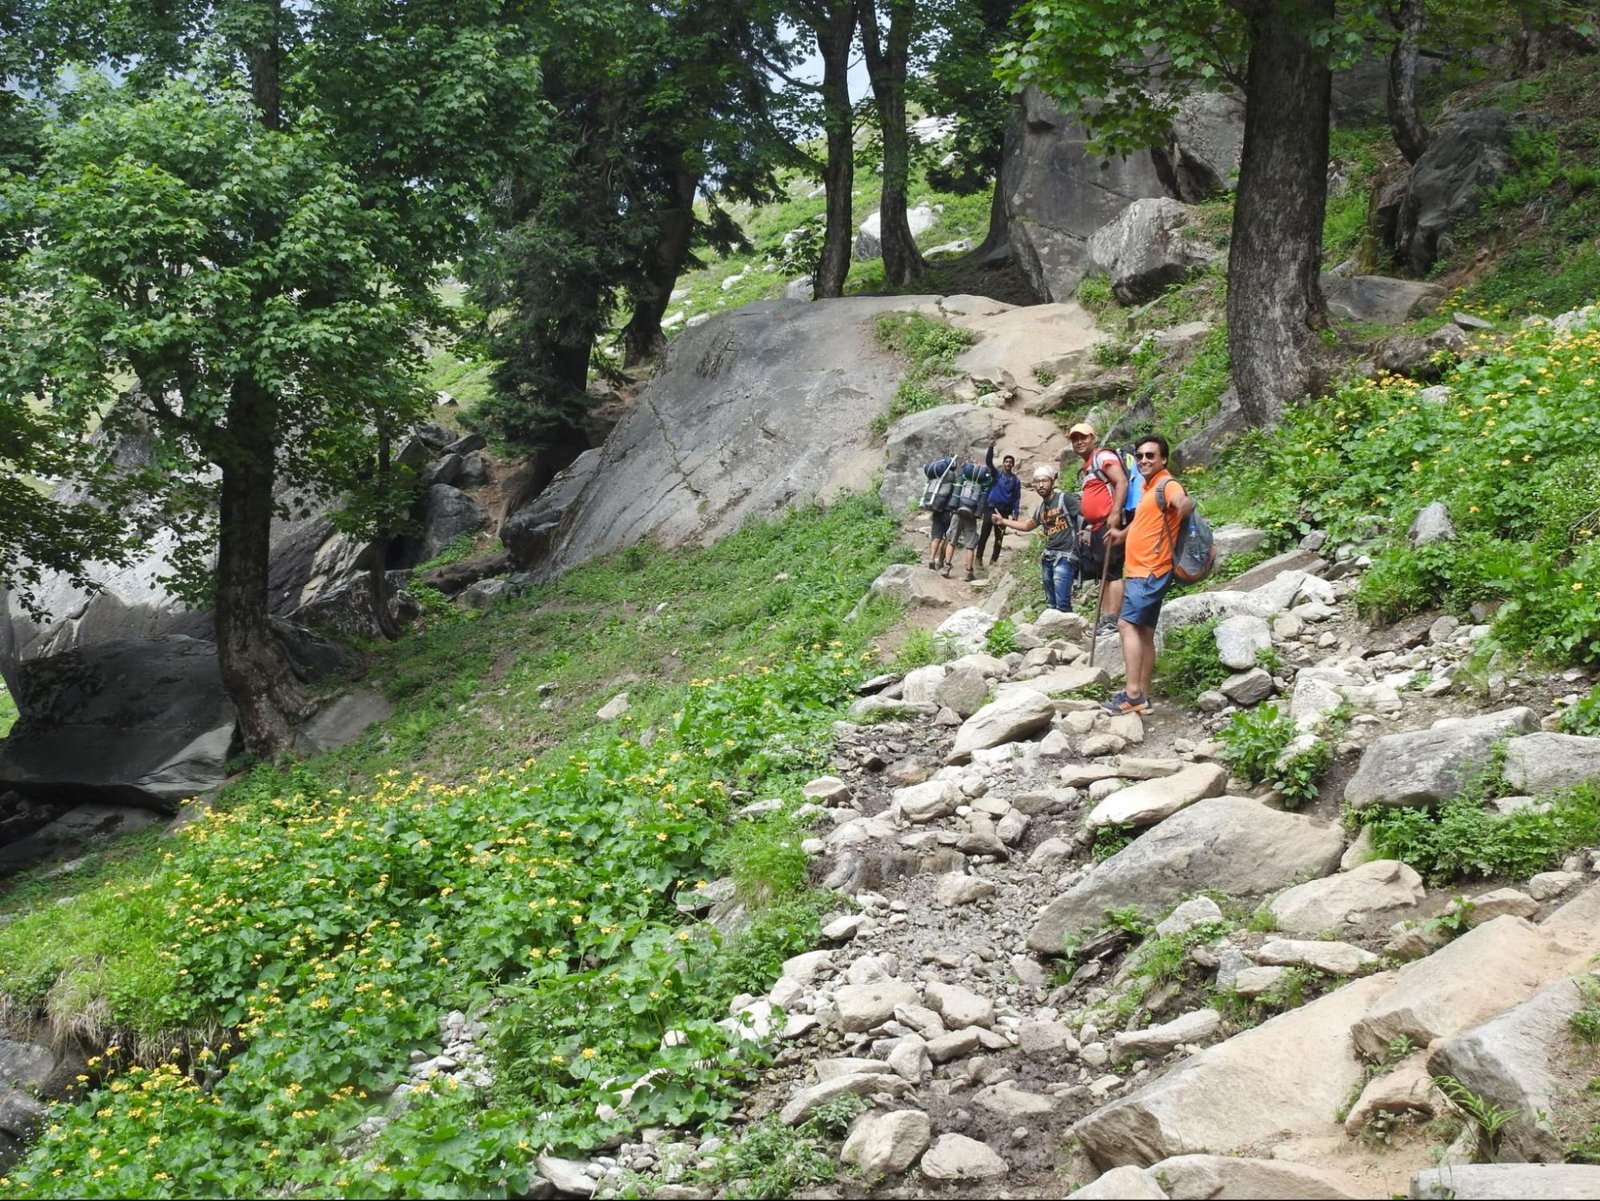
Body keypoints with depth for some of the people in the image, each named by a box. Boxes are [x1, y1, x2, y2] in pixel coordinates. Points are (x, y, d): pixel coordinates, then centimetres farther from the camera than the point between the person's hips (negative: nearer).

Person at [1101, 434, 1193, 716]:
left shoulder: (1167, 485, -14)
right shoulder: (1148, 487, 16)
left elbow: (1185, 503, -37)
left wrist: (1185, 505, -56)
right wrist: (1122, 534, 26)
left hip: (1151, 571, -10)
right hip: (1139, 571, 10)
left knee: (1127, 624, -16)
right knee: (1144, 632, 10)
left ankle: (1133, 694, -19)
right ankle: (1142, 697, 14)